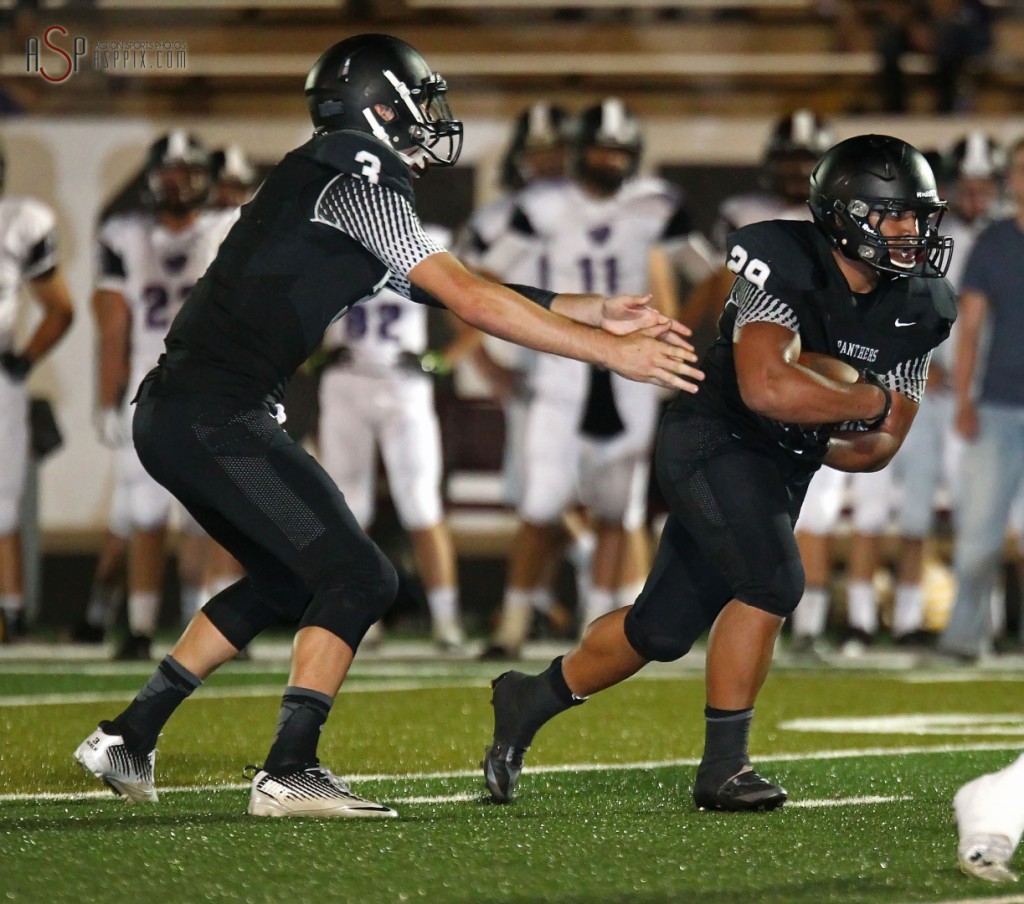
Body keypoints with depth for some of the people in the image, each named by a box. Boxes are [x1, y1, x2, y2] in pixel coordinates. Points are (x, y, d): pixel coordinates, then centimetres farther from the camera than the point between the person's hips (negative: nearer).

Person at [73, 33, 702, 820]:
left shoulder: (321, 182, 21)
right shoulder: (359, 182, -8)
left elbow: (454, 291, 21)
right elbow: (468, 299, -13)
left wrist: (593, 312, 17)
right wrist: (613, 352, -11)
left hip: (172, 418, 10)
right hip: (217, 416, -10)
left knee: (282, 581, 23)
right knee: (358, 578, -8)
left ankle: (127, 738, 25)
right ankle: (289, 773, -15)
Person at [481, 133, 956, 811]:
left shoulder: (917, 310, -2)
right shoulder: (785, 266, -22)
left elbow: (882, 446, 2)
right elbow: (767, 389, -35)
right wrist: (870, 400, -25)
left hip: (780, 468, 7)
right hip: (712, 443, -7)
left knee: (664, 630, 11)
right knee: (773, 583, -26)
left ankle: (531, 699, 32)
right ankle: (723, 768, -14)